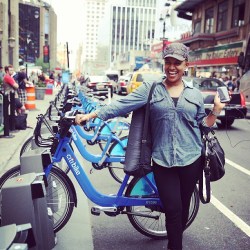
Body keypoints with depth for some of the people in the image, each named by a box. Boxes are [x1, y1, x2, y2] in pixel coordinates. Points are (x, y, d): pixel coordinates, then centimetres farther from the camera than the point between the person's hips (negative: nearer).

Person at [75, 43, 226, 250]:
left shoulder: (195, 94, 8)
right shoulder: (151, 89, 2)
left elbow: (203, 125, 15)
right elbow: (123, 104, -7)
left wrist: (216, 111, -2)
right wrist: (91, 115, -15)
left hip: (191, 160, 2)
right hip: (163, 161, -2)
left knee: (183, 206, 14)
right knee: (173, 209, -3)